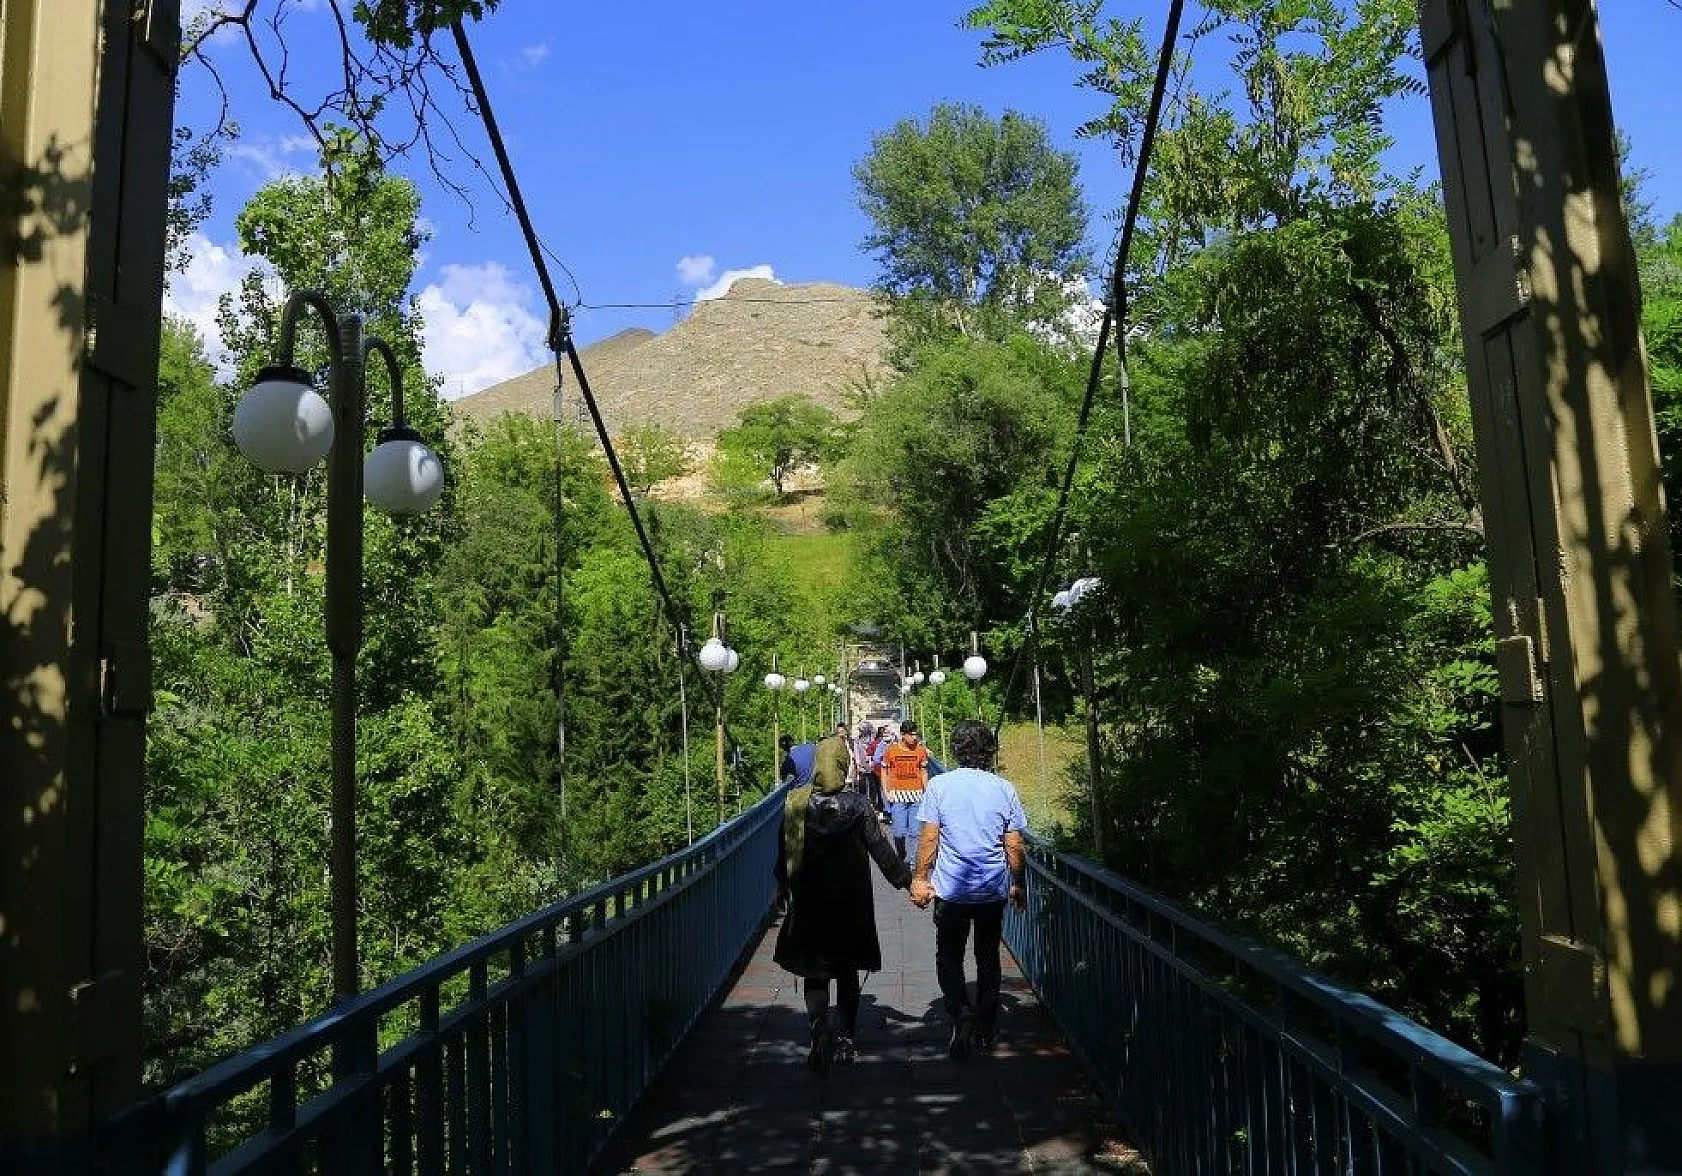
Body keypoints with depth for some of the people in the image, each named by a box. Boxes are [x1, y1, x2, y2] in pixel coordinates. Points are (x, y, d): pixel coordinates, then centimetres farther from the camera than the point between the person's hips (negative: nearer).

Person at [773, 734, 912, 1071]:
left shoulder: (796, 802, -7)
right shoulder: (857, 804, -9)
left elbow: (785, 851, 0)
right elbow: (880, 849, -7)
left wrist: (784, 886, 15)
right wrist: (907, 880, 2)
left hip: (809, 901, 0)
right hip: (851, 901, 0)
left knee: (814, 971, 6)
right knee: (847, 970, 14)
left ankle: (819, 1028, -18)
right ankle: (846, 1039, 20)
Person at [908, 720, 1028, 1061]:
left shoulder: (940, 785, -8)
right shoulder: (1005, 789, -3)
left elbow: (929, 837, -7)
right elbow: (1014, 845, 1)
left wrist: (920, 878, 4)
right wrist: (1017, 885, 14)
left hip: (951, 890, -2)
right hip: (994, 891, 2)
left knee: (949, 957, 11)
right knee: (988, 958, 16)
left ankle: (962, 1018, -9)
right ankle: (985, 1029, 24)